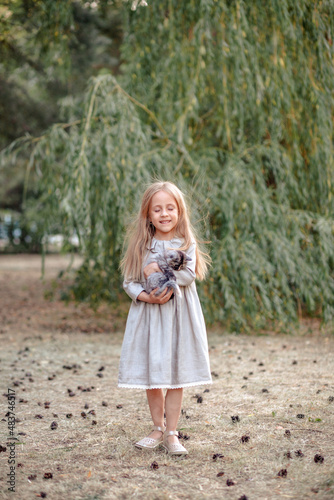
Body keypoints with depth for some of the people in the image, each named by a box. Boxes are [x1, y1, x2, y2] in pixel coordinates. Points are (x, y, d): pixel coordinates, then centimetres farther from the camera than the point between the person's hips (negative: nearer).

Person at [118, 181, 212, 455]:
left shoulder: (186, 243, 0)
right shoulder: (142, 245, 2)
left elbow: (189, 275, -14)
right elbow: (129, 282, 0)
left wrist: (159, 269, -17)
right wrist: (147, 296, -17)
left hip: (178, 317, -1)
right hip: (148, 316, 1)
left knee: (176, 375, 3)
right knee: (151, 375, 7)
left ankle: (171, 434, 13)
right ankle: (158, 430, 24)